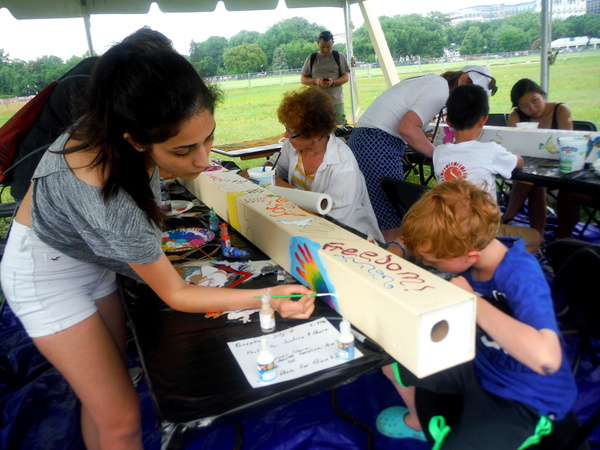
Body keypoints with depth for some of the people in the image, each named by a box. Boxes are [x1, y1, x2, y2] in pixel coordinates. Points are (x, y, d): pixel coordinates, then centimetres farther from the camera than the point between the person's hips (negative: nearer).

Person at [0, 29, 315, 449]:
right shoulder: (110, 202, -41)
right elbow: (175, 294, -26)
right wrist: (268, 297, -34)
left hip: (91, 261, 7)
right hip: (48, 274, -7)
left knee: (101, 393, 17)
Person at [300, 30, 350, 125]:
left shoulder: (339, 57, 8)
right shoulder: (311, 58, 10)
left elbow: (346, 76, 5)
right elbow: (302, 79, 10)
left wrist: (333, 82, -16)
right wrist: (315, 81, -11)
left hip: (336, 101, 0)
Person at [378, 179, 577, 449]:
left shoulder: (522, 278, -33)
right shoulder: (472, 247, -14)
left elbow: (546, 358, -49)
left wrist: (472, 301, -39)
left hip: (524, 399, -7)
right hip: (479, 365, 7)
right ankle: (420, 421, 35)